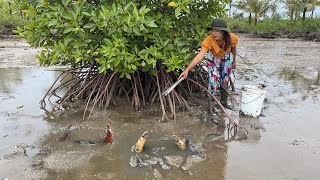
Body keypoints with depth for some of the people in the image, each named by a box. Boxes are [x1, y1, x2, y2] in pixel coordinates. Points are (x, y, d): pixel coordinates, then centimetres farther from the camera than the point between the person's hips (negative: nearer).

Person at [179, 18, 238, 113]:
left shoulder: (232, 38, -30)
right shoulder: (209, 40, -38)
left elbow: (233, 48, -7)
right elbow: (200, 55, -49)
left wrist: (234, 60, 9)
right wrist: (187, 69, -61)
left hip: (227, 58, 2)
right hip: (213, 59, -2)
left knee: (225, 81, 10)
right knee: (213, 81, -11)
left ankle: (224, 103, 32)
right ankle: (211, 105, 6)